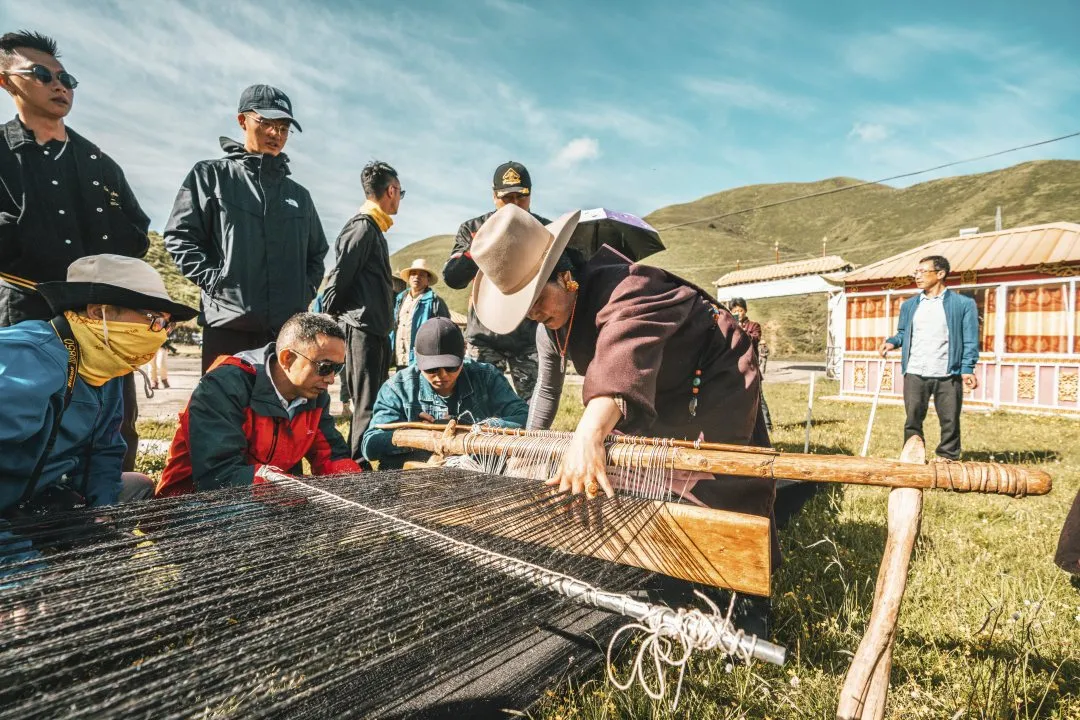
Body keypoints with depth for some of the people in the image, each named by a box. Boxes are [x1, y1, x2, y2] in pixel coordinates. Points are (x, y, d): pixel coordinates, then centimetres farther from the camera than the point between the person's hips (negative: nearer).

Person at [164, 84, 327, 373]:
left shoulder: (299, 194, 19)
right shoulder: (211, 175, 8)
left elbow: (317, 253, 25)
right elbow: (180, 236, 2)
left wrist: (304, 291, 9)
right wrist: (216, 280, -10)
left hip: (289, 330, 4)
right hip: (228, 324, -3)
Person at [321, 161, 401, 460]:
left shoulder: (374, 228, 20)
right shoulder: (362, 227, -10)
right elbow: (337, 280, -15)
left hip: (376, 331, 10)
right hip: (363, 330, -10)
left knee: (371, 406, 14)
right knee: (366, 409, -9)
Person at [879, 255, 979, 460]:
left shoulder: (964, 304, 3)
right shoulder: (909, 305, 14)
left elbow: (970, 340, -1)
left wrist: (967, 369, -11)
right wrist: (893, 342, -4)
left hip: (948, 375, -2)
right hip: (915, 374, 3)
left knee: (950, 422, 5)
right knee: (913, 420, 5)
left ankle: (947, 461, 18)